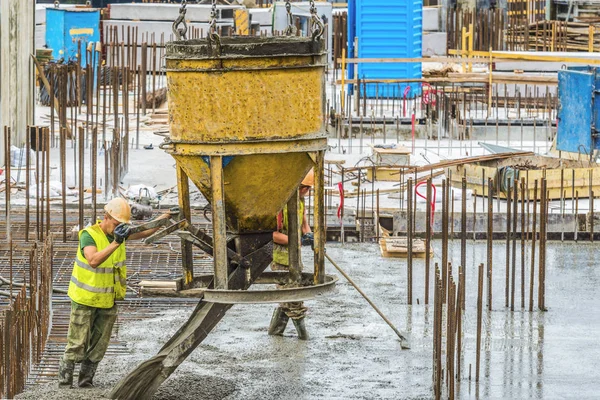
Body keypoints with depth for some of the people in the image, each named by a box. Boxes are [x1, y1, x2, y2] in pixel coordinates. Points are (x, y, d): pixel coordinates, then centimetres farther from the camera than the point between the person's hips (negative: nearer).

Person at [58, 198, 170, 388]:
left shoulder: (118, 231, -3)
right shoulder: (89, 235, -23)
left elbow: (142, 233, 13)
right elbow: (93, 260, -40)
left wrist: (161, 220, 0)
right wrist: (116, 243, -49)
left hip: (108, 299, 6)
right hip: (85, 299, -6)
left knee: (99, 346, 9)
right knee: (77, 345, -3)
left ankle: (86, 380, 20)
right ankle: (64, 381, 9)